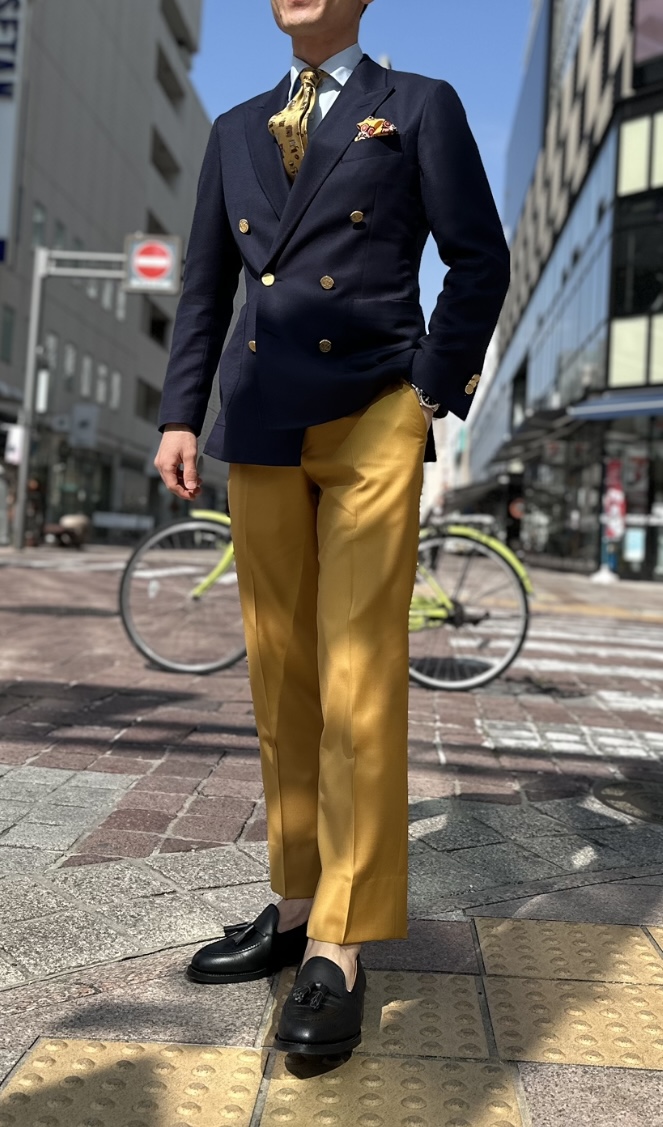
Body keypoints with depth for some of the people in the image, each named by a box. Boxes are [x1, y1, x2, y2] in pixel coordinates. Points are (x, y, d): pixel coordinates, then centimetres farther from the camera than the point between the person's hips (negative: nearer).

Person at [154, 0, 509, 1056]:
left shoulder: (419, 106, 12)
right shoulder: (237, 130, 22)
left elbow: (479, 261, 6)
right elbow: (204, 285, 17)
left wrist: (433, 394, -4)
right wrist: (181, 414, 6)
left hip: (372, 424, -4)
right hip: (261, 426, 5)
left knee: (358, 679, -8)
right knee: (280, 679, 6)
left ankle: (337, 953, 0)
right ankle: (297, 907, 18)